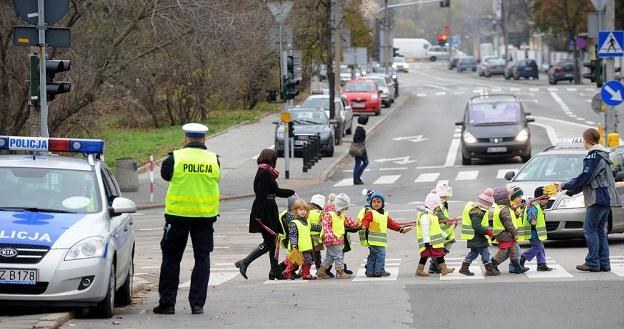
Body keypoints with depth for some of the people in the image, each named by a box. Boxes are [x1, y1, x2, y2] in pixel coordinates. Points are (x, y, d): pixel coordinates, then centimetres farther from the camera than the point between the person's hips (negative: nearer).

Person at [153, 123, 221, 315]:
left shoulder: (175, 158, -8)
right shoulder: (213, 160, -2)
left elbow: (165, 174, 8)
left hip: (178, 214, -2)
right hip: (206, 215, 2)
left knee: (171, 258, 9)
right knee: (202, 259, 9)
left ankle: (167, 303, 8)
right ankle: (197, 303, 4)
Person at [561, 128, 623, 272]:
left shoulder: (594, 156, -12)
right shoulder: (602, 155, 20)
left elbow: (585, 177, -17)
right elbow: (588, 178, 23)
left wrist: (567, 186, -6)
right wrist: (571, 191, 23)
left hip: (599, 199, -10)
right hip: (606, 199, 10)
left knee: (590, 229, -6)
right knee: (599, 230, 12)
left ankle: (592, 263, -8)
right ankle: (604, 263, 10)